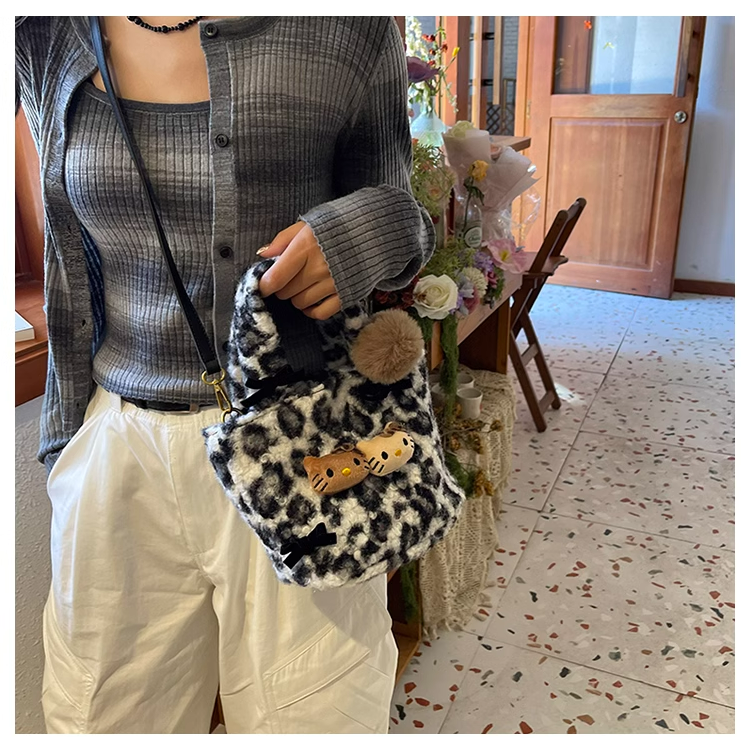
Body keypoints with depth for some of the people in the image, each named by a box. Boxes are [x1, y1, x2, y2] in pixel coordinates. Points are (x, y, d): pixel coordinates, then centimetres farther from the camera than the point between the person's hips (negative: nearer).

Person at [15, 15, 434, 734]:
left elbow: (388, 204, 5)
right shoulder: (45, 35, 4)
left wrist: (384, 225, -21)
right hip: (119, 450, 4)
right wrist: (64, 445, 15)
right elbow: (72, 277, 10)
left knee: (310, 714, 12)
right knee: (111, 714, 19)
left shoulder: (349, 27, -5)